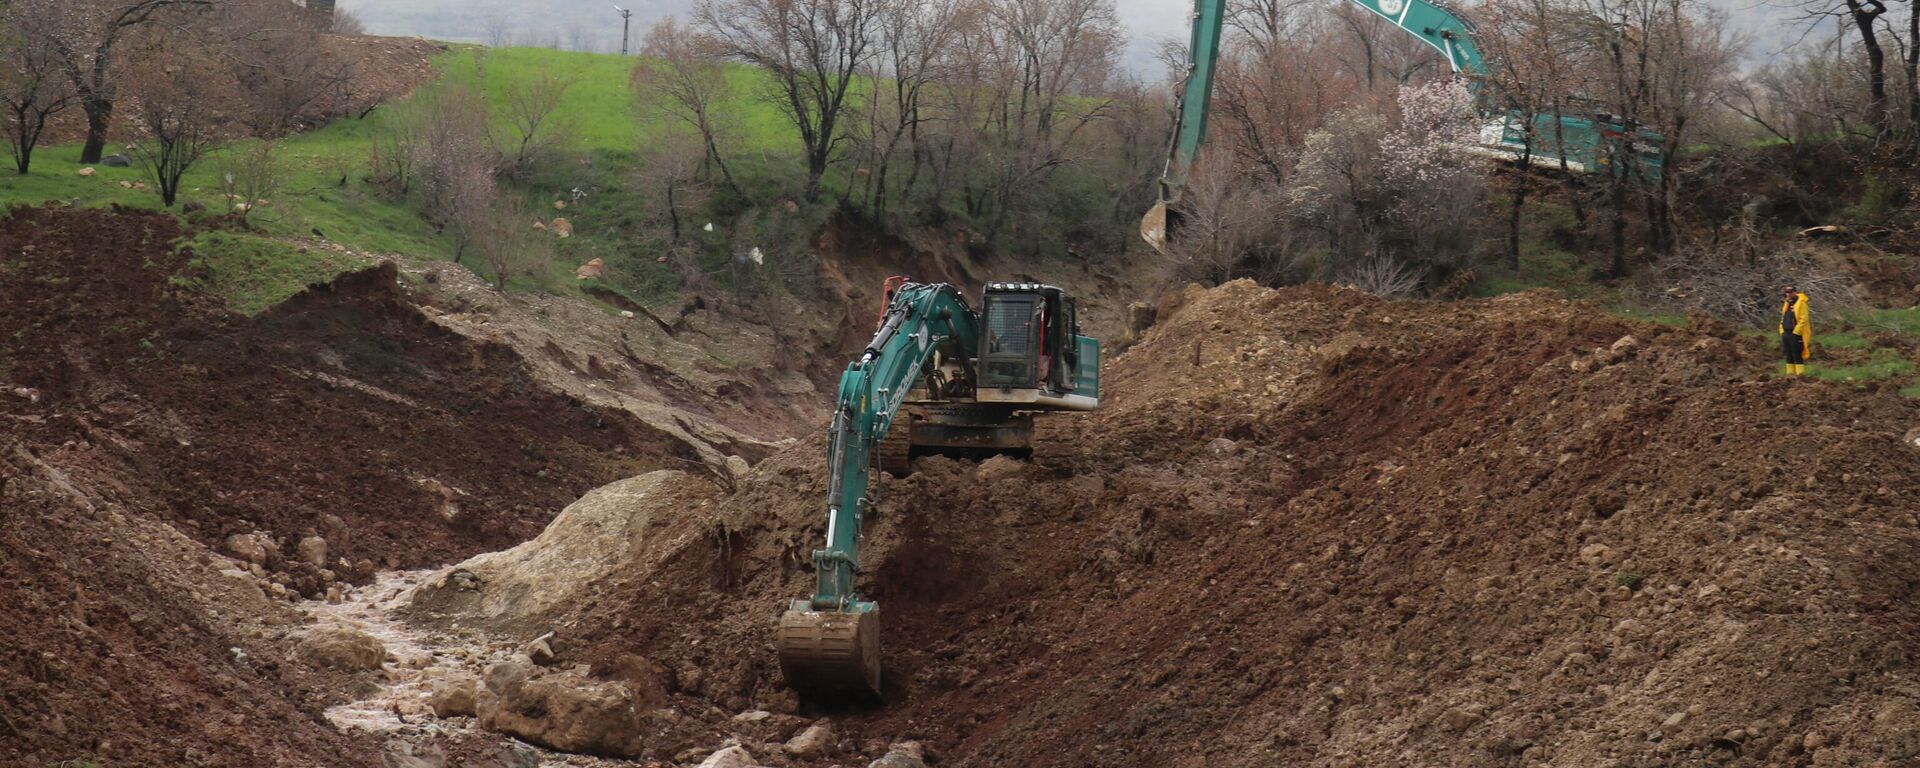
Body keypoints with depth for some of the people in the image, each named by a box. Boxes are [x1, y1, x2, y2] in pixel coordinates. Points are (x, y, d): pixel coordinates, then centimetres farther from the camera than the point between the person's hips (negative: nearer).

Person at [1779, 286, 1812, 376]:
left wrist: (1796, 332, -17)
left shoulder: (1801, 303, -9)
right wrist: (1782, 332, 11)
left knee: (1797, 356, -9)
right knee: (1789, 356, 10)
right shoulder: (1786, 304, 17)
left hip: (1795, 335, -8)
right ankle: (1790, 374, 15)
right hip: (1786, 334, 8)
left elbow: (1803, 320, -16)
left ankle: (1800, 374, -8)